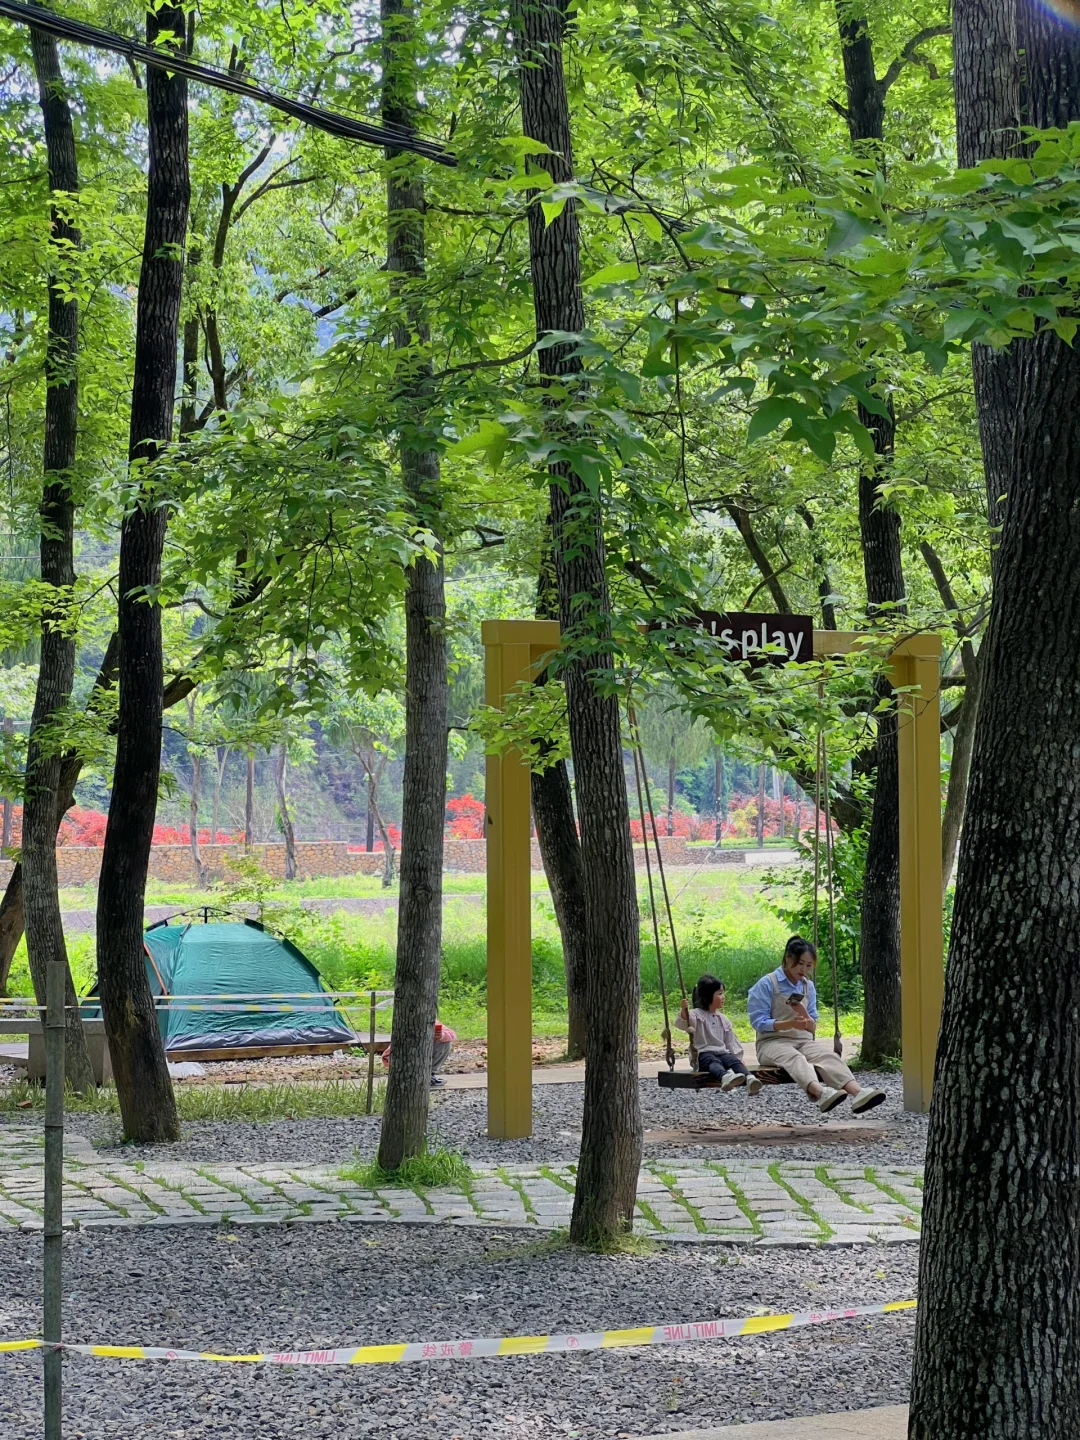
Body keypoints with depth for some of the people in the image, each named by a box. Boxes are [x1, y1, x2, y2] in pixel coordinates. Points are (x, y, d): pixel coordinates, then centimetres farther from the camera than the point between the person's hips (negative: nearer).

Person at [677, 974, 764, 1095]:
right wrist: (683, 1012, -35)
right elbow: (681, 1024, -14)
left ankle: (750, 1079, -56)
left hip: (722, 1052, 5)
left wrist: (738, 1056, 12)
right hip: (703, 1054, -5)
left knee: (734, 1060, -27)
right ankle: (726, 1077, -71)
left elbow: (731, 1040, 24)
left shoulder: (723, 1019, 22)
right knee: (714, 1062, -38)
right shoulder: (696, 1015, 4)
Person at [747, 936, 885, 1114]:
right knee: (794, 1058, -39)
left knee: (828, 1055, -28)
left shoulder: (809, 986, 14)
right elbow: (759, 1022, -8)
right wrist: (791, 1023, -22)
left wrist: (804, 1015, -11)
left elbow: (812, 1028, 13)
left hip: (803, 1041, 5)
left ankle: (857, 1093, -55)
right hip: (772, 1041, -5)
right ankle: (821, 1093, -69)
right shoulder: (767, 984, -2)